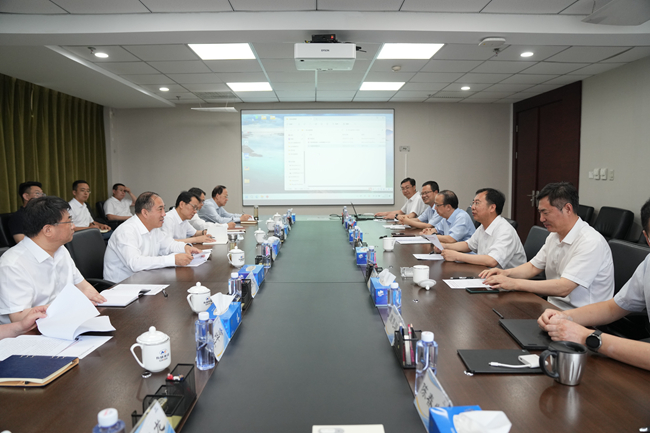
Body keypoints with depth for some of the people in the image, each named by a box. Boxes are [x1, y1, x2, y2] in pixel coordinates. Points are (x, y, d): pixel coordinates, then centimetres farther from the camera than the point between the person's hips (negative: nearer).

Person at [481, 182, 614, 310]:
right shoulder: (555, 235, 9)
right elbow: (533, 267, 17)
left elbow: (563, 288, -28)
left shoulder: (591, 242, -21)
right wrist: (506, 273, -2)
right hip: (553, 307, 8)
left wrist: (514, 284, -28)